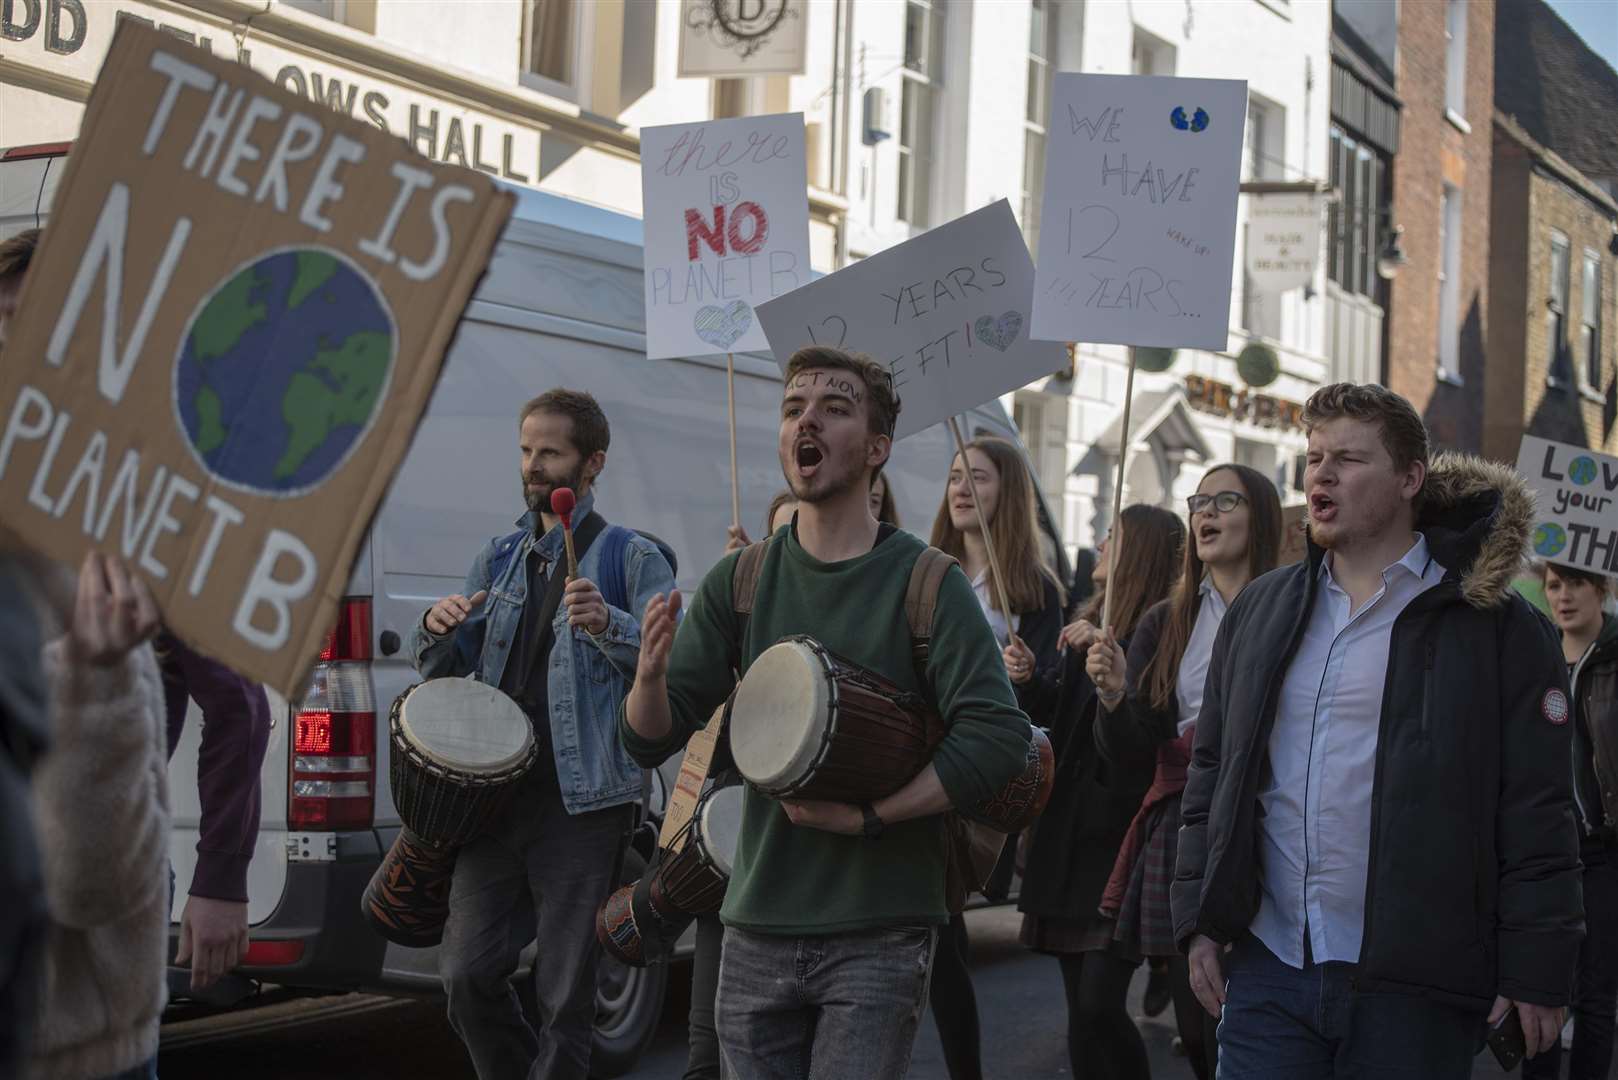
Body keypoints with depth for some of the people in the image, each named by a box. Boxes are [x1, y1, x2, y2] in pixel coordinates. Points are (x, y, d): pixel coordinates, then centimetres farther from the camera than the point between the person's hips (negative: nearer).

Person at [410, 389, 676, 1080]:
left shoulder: (631, 557, 3)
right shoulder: (500, 559, 18)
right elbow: (439, 671, 19)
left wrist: (608, 625, -29)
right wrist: (438, 629, -5)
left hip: (582, 801, -4)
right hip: (495, 791, 5)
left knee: (565, 995, -2)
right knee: (467, 974, 2)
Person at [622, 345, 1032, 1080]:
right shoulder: (741, 580, 5)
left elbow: (999, 739, -15)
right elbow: (650, 740, 2)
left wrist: (866, 817, -19)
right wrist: (650, 672, -19)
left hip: (879, 936, -3)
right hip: (758, 930, 4)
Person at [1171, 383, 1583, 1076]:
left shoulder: (1495, 627, -2)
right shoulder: (1260, 610, 13)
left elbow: (1536, 813, -4)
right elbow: (1211, 776, 17)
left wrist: (1535, 973, -8)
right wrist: (1200, 921, 10)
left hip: (1414, 991, -4)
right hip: (1268, 969, 4)